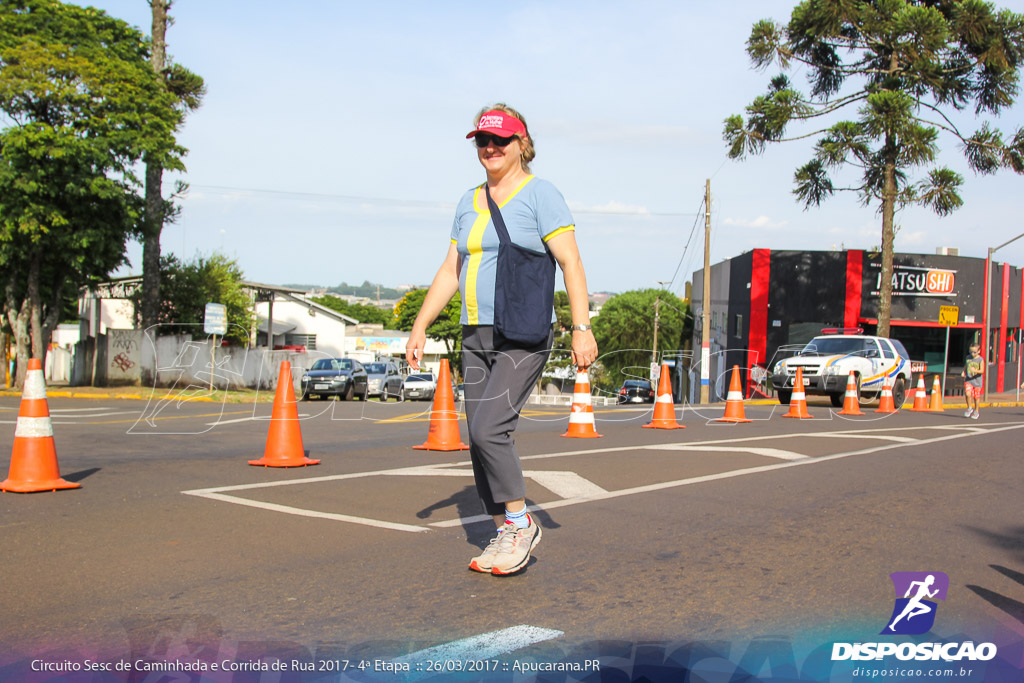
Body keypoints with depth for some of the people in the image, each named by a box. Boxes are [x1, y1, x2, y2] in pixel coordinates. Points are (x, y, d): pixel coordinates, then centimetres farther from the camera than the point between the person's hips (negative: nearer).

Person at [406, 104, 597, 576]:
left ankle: (520, 523, 2)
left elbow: (570, 262, -11)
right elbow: (450, 271, 17)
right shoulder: (468, 203, 15)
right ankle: (506, 537, 16)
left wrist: (582, 328, -19)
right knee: (481, 440, 5)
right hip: (476, 337, 7)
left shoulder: (540, 194, -5)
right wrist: (420, 326, 11)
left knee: (488, 429, -18)